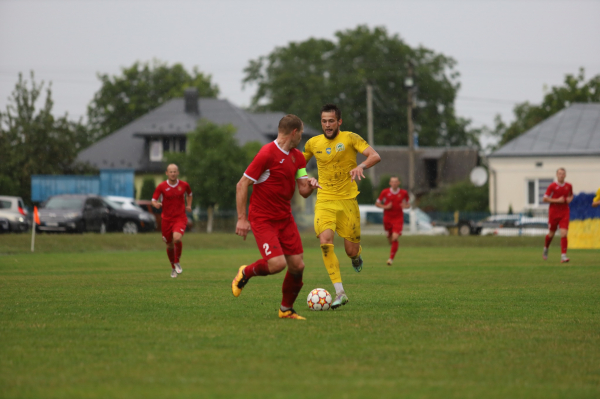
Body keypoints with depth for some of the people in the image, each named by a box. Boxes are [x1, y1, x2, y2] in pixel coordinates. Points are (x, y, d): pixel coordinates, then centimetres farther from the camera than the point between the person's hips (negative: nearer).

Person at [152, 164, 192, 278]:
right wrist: (156, 204, -26)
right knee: (169, 245, 8)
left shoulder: (184, 185, 1)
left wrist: (189, 205, 9)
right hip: (166, 219, 1)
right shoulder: (162, 186, -4)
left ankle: (177, 263, -3)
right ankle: (173, 268, 33)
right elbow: (153, 200, -3)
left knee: (177, 238, -27)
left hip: (180, 218, -1)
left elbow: (189, 194, 23)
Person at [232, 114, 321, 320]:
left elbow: (303, 191, 11)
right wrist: (242, 218, -17)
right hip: (262, 219, -7)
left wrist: (311, 185, -14)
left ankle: (286, 309, 19)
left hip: (285, 217, 8)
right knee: (277, 263, -21)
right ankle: (246, 273, 10)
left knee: (297, 265, 1)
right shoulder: (267, 154, -16)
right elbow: (242, 185, -14)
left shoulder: (298, 157, 9)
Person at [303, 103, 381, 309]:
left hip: (347, 200, -1)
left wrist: (361, 166, -35)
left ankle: (356, 256, 42)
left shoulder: (350, 138, -4)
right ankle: (340, 292, -21)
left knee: (351, 251, 0)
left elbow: (375, 156, -16)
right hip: (324, 201, 1)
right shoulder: (313, 143, 6)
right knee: (325, 242, -23)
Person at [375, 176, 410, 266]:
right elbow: (377, 203, 5)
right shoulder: (385, 192, -3)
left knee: (395, 237, -16)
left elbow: (407, 204, 14)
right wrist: (385, 207, -14)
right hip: (387, 217, 1)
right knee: (389, 237, 9)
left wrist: (406, 206, -11)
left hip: (398, 218, -1)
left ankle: (391, 258, -9)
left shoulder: (404, 193, 0)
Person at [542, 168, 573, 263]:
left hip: (564, 213, 2)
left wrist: (570, 199, 0)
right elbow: (545, 199, -7)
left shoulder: (569, 186, 4)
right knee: (551, 233, 11)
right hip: (553, 212, -2)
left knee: (564, 233, -12)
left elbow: (571, 195, 24)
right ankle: (546, 249, 41)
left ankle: (563, 255, -14)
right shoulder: (552, 186, -7)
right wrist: (557, 200, -18)